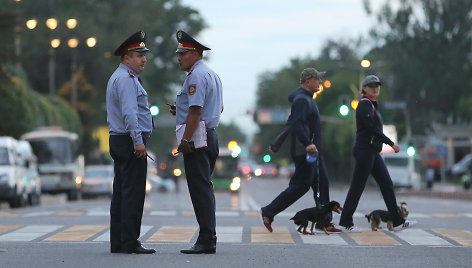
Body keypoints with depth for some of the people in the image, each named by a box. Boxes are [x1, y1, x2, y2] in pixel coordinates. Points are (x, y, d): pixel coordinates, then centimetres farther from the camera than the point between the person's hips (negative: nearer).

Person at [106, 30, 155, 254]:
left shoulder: (119, 77, 22)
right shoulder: (126, 78, -12)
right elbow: (129, 112, -22)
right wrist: (138, 141, -25)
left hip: (119, 141, 11)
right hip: (130, 141, -11)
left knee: (120, 192, 9)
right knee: (133, 193, -10)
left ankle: (117, 242, 11)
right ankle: (130, 242, -11)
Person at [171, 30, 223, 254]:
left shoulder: (196, 76, -13)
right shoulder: (212, 74, 20)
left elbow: (196, 111, -21)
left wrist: (185, 140, -22)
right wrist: (182, 113, 23)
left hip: (196, 139, -10)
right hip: (210, 136, 10)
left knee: (200, 189, -10)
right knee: (204, 188, 12)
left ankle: (206, 241, -11)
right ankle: (208, 239, 14)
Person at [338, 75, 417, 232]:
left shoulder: (371, 105, 19)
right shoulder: (365, 104, -11)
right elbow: (371, 128, -20)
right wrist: (391, 143, -18)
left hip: (373, 151, 10)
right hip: (365, 150, -10)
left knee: (387, 184, 8)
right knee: (357, 187, -6)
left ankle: (397, 222, 10)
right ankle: (345, 223, 0)